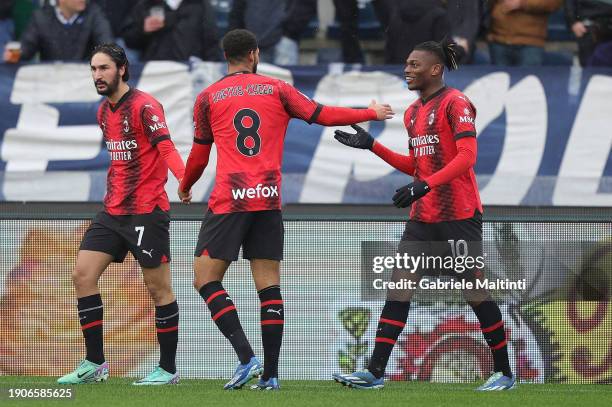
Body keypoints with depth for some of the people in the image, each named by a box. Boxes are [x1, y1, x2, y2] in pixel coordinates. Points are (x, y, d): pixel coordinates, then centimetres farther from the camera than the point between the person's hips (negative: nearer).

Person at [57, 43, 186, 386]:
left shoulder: (144, 106, -13)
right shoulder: (104, 111, 13)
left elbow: (166, 148, -25)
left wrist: (186, 178, -43)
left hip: (147, 212, -8)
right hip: (113, 212, 8)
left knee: (159, 288, -2)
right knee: (83, 276, 0)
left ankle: (168, 369, 8)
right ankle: (95, 364, 7)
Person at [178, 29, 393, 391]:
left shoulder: (208, 98, 6)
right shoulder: (277, 90, 8)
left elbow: (199, 154, 13)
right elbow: (322, 115, 8)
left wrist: (185, 186, 33)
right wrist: (371, 114, 22)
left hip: (230, 199, -3)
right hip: (269, 198, 3)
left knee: (206, 279, 2)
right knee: (269, 286, 5)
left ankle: (246, 358, -14)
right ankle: (270, 374, 0)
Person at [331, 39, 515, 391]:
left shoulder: (455, 104, -9)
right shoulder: (413, 113, 16)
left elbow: (467, 156, -18)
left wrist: (425, 185, -27)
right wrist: (372, 146, 15)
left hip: (459, 216, -8)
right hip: (422, 218, 8)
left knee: (476, 295, -2)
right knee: (398, 291, -1)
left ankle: (504, 373, 10)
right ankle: (375, 372, -2)